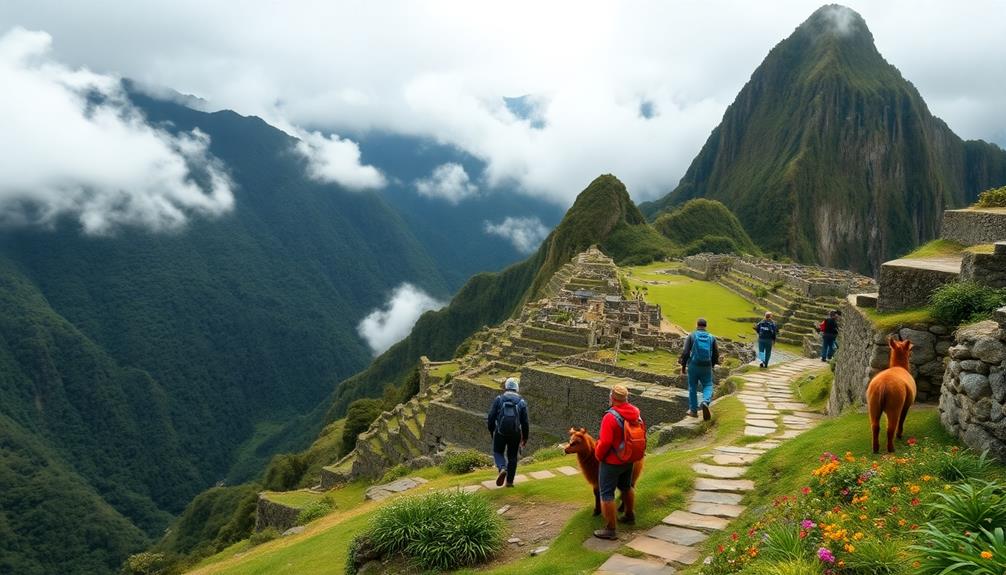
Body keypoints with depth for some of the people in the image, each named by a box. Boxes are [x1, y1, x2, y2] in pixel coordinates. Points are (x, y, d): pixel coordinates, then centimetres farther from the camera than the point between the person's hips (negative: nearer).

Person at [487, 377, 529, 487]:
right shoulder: (522, 402, 1)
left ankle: (502, 469, -10)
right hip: (515, 434, 1)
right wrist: (525, 437, 12)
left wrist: (491, 431, 13)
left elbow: (491, 417, -3)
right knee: (512, 456, 16)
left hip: (500, 432, -1)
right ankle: (509, 481, 16)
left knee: (498, 452, 17)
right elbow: (525, 422, 1)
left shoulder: (498, 399, -2)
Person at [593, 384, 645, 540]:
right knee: (626, 486, 28)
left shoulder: (610, 417, -27)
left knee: (606, 493, 2)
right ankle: (630, 516, 46)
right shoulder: (635, 413, -5)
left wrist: (598, 455, -9)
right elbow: (642, 434, 6)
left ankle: (610, 530, 6)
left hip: (612, 461, -8)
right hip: (630, 459, 8)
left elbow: (605, 442, -28)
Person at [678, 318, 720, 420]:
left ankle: (693, 410, 18)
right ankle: (705, 402, -16)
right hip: (707, 367, 1)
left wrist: (683, 365, 1)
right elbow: (716, 354, 7)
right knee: (708, 386, 13)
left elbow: (685, 352, -9)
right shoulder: (711, 337, 4)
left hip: (693, 366, -1)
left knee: (692, 387, 12)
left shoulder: (691, 336, -3)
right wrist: (712, 364, 22)